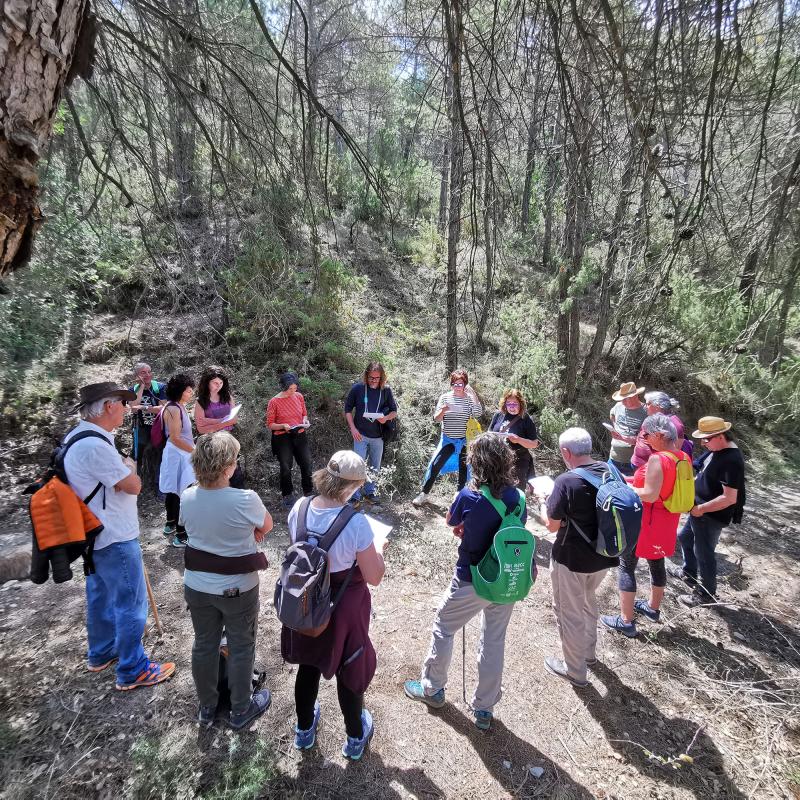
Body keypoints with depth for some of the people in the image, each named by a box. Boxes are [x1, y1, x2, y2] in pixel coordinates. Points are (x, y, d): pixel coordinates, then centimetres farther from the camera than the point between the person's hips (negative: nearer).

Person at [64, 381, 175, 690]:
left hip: (95, 535, 10)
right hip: (115, 539, -10)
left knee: (100, 596, 25)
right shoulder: (95, 445, -29)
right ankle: (132, 671, 19)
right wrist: (128, 466, -4)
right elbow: (133, 485, -21)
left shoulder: (78, 435, 4)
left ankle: (102, 653, 44)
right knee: (131, 604, 4)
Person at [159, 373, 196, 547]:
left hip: (181, 454, 10)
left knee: (173, 490, 21)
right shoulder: (173, 409, -19)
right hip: (178, 455, -10)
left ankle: (171, 525, 36)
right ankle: (180, 536, -4)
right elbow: (175, 438, -21)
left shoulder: (178, 407, 10)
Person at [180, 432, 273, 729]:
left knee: (204, 645, 23)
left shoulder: (186, 498, -13)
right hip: (238, 590, -4)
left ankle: (207, 707, 44)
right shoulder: (245, 500, -28)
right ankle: (241, 710, 37)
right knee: (241, 648, 17)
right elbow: (266, 527, -8)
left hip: (196, 586, 5)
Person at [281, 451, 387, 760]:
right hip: (344, 609, -4)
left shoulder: (299, 508, -16)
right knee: (349, 671, 21)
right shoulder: (356, 523, -31)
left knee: (308, 665, 28)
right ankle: (355, 738, 45)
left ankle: (304, 729, 52)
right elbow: (374, 577, -21)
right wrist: (379, 548, -3)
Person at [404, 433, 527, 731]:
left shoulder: (469, 496, -24)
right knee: (494, 642, 20)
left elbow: (451, 522, -5)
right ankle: (484, 709, 36)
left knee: (443, 629, 21)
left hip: (471, 582, -4)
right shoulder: (516, 496, -10)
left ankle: (432, 688, 40)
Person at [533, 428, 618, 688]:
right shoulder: (611, 471, -6)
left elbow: (552, 525, -18)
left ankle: (575, 670, 30)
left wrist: (542, 502, 0)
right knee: (587, 600, 30)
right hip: (604, 556, 7)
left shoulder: (566, 481, -25)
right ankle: (589, 652, 49)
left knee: (569, 612, 14)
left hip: (572, 558, -7)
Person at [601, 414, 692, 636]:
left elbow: (650, 495, -27)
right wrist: (634, 480, 6)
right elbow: (669, 485, 9)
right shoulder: (683, 457, 0)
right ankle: (653, 607, 43)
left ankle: (626, 621, 9)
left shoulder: (657, 459, -26)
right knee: (657, 563, 24)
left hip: (645, 521, -8)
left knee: (626, 567, 3)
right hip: (668, 521, 9)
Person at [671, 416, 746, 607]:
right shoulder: (716, 449, 0)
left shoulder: (731, 461, -28)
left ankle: (706, 594, 25)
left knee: (703, 553, 6)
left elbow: (729, 498, -29)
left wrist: (701, 509, -22)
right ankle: (688, 573, 48)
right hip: (699, 510, 10)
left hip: (712, 516, -10)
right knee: (685, 538, 26)